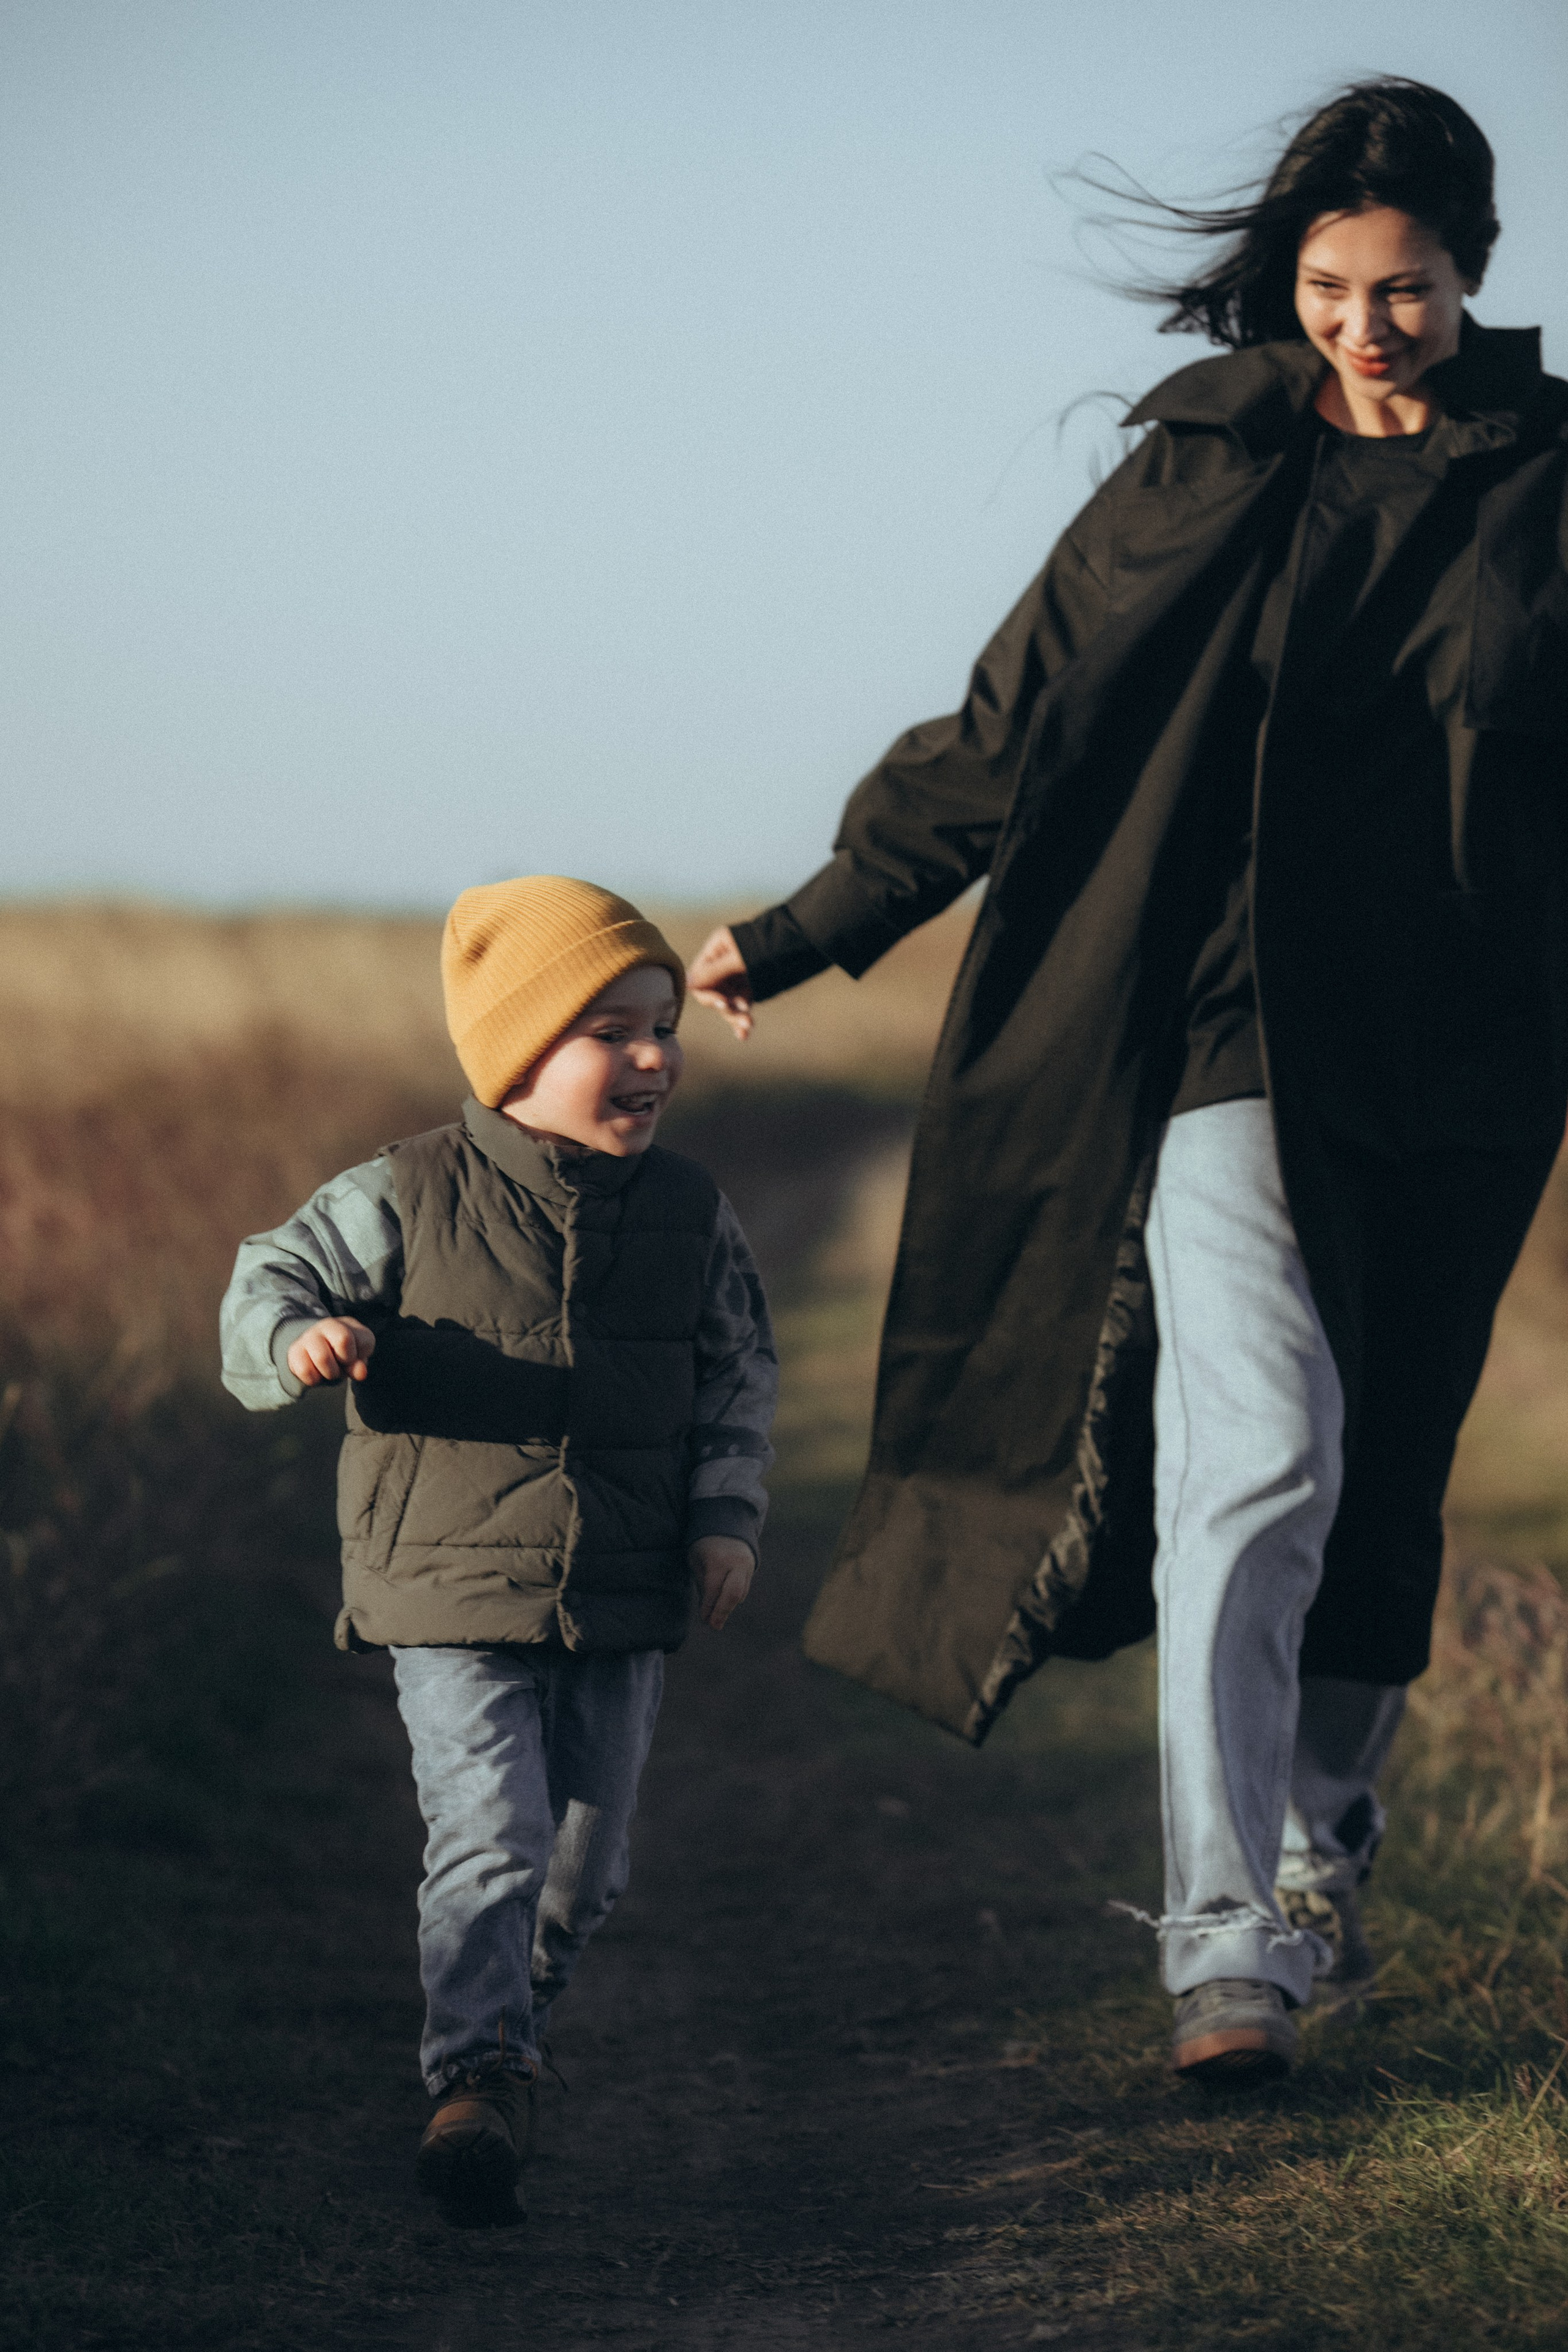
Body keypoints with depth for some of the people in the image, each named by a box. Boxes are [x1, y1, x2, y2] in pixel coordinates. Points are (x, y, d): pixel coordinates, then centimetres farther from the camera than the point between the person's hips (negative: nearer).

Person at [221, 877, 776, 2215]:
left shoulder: (691, 1215, 3)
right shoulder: (405, 1200, -7)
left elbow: (740, 1376, 12)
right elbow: (271, 1280, -2)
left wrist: (728, 1515, 2)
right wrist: (300, 1341, -24)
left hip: (624, 1604, 4)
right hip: (452, 1599, -4)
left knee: (584, 1858, 13)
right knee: (489, 1839, -17)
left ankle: (515, 2034, 38)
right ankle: (473, 2080, -13)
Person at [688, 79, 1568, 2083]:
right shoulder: (1205, 467, 3)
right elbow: (1019, 722, 7)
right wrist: (811, 929, 5)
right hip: (1229, 1032, -1)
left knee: (1382, 1485, 10)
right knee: (1258, 1452, -16)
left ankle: (1317, 1842, 33)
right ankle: (1229, 1943, -16)